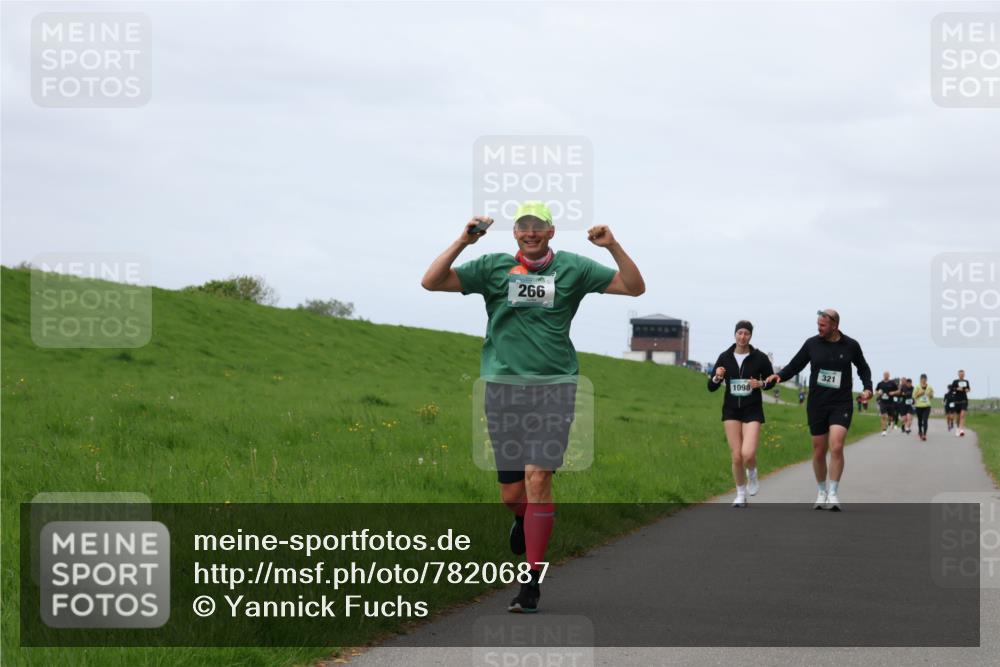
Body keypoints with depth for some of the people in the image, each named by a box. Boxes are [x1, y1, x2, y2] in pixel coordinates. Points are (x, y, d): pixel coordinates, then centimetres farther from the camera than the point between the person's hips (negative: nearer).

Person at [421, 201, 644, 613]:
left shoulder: (573, 269, 7)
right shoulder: (493, 267, 6)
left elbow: (634, 287, 7)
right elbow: (431, 282, 0)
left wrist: (613, 247, -9)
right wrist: (463, 241, -10)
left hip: (554, 384, -1)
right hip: (503, 383, 1)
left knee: (538, 479, -11)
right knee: (511, 492, 5)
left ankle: (532, 582, -6)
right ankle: (524, 520, 43)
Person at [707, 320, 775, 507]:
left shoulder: (760, 358, -4)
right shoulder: (725, 357, 0)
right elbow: (711, 387, 4)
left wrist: (761, 384, -11)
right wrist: (717, 377, -17)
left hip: (752, 410, -2)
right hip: (731, 410, 2)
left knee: (748, 453, -19)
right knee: (736, 457, -1)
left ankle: (752, 474, 16)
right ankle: (741, 495, 18)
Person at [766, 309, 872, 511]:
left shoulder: (850, 346, 1)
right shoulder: (812, 344, 0)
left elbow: (863, 368, 17)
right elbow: (795, 365, 7)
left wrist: (867, 387, 3)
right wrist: (780, 376, -12)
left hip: (841, 404, -2)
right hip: (817, 404, 2)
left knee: (836, 447, -19)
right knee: (819, 451, 7)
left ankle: (833, 494, -12)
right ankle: (822, 492, 25)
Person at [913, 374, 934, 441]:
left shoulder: (929, 387, 2)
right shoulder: (917, 387, -1)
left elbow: (932, 396, 13)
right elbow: (914, 396, 1)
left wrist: (931, 395, -9)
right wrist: (919, 394, -15)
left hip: (927, 406, -1)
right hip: (919, 406, 1)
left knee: (925, 420, -14)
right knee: (920, 420, 14)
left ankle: (924, 434, -16)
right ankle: (920, 432, 38)